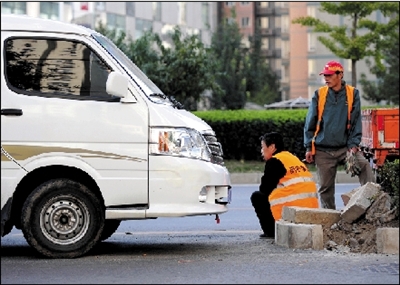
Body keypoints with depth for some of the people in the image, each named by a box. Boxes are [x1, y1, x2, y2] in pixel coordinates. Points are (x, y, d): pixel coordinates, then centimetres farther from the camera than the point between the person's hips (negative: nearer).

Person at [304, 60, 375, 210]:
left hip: (345, 146, -1)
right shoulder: (319, 94, 3)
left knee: (364, 166, -27)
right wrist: (309, 148, 3)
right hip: (323, 151, 1)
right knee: (325, 187, 5)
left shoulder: (353, 93, 1)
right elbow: (310, 123, 7)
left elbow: (356, 121, 1)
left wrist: (353, 145, -9)